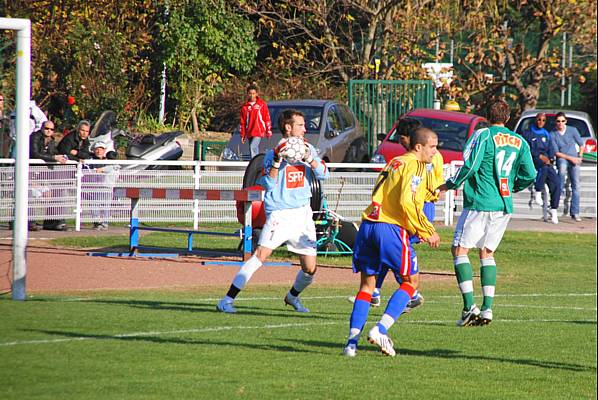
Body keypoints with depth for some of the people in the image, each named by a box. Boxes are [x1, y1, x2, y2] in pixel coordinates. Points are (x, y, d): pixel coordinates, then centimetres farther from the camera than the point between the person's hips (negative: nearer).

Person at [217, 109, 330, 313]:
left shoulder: (307, 149, 11)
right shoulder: (272, 153, -2)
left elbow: (324, 175, 0)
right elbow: (268, 185, -11)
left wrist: (309, 159, -15)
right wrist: (277, 162, -23)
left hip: (303, 214, 5)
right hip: (279, 214, -5)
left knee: (310, 269, 5)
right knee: (260, 255, -21)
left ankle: (292, 296, 35)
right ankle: (227, 300, -21)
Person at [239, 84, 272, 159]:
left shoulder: (262, 104, 2)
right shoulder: (245, 106, 9)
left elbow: (267, 118, 2)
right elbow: (242, 122, 12)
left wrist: (268, 131, -1)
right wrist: (243, 135, 11)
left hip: (259, 132, -5)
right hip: (249, 133, 5)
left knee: (253, 147, -22)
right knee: (255, 150, 11)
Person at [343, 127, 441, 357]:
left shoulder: (394, 163, 22)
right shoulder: (415, 166, -4)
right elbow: (407, 202, -18)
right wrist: (425, 232, -9)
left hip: (368, 225, 8)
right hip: (391, 228, -8)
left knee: (367, 284, 13)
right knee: (410, 281, 5)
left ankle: (352, 341, 3)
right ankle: (380, 330, -9)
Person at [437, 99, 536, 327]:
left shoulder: (483, 135, -6)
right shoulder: (520, 142, 9)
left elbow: (470, 165, -16)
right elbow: (530, 175, 7)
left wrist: (450, 185, 0)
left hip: (479, 203, -6)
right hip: (504, 206, 6)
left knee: (460, 249, 0)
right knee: (487, 253, 16)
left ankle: (469, 306, -14)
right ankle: (487, 308, 6)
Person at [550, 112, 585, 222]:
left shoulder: (572, 130, 3)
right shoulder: (552, 135, -3)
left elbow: (581, 145, 13)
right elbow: (556, 153, -4)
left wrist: (579, 157, 0)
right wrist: (570, 158, -11)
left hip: (574, 159, 2)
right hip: (562, 158, -2)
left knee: (576, 185, -7)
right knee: (562, 167, -39)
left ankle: (575, 213, -5)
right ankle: (560, 192, -24)